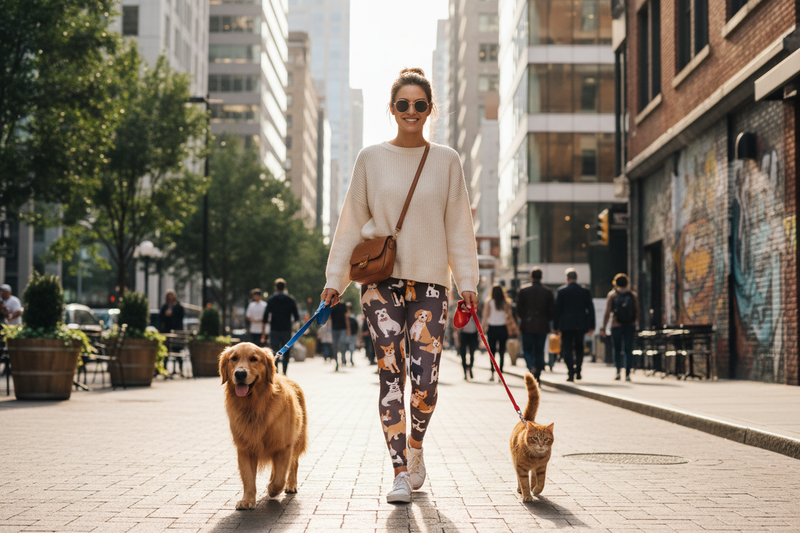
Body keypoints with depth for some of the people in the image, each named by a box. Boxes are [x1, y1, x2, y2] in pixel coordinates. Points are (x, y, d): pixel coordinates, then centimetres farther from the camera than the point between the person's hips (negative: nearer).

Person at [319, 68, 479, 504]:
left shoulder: (446, 161, 7)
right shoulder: (371, 158, 6)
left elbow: (458, 225, 8)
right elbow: (352, 222, 9)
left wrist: (467, 281, 2)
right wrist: (335, 278, 5)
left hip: (429, 280, 0)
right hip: (381, 277, 0)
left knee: (425, 381, -8)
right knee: (391, 375, -6)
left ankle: (415, 449, 22)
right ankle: (400, 473, 1)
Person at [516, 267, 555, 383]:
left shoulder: (523, 290, -4)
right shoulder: (547, 292, -1)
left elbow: (519, 308, -2)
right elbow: (552, 311, 0)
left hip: (527, 325, -1)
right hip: (542, 326, 1)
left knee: (527, 350, 8)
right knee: (539, 351, 9)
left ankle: (531, 366, -20)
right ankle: (537, 376, 8)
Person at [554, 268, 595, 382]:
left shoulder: (561, 291, -3)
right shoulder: (585, 291, 3)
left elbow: (557, 309, -2)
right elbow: (590, 309, 3)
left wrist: (556, 326, 3)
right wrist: (591, 326, 7)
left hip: (566, 324, -3)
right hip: (581, 324, 3)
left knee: (567, 349, 0)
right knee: (579, 348, 18)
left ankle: (571, 373, -9)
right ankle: (578, 371, 13)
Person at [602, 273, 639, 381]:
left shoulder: (612, 294, 0)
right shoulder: (633, 295, 5)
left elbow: (607, 312, -5)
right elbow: (637, 312, 5)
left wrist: (604, 328, -2)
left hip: (616, 325, -1)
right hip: (630, 326, 1)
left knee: (617, 349, 11)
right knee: (628, 350, 3)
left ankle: (618, 370, -4)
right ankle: (627, 374, -2)